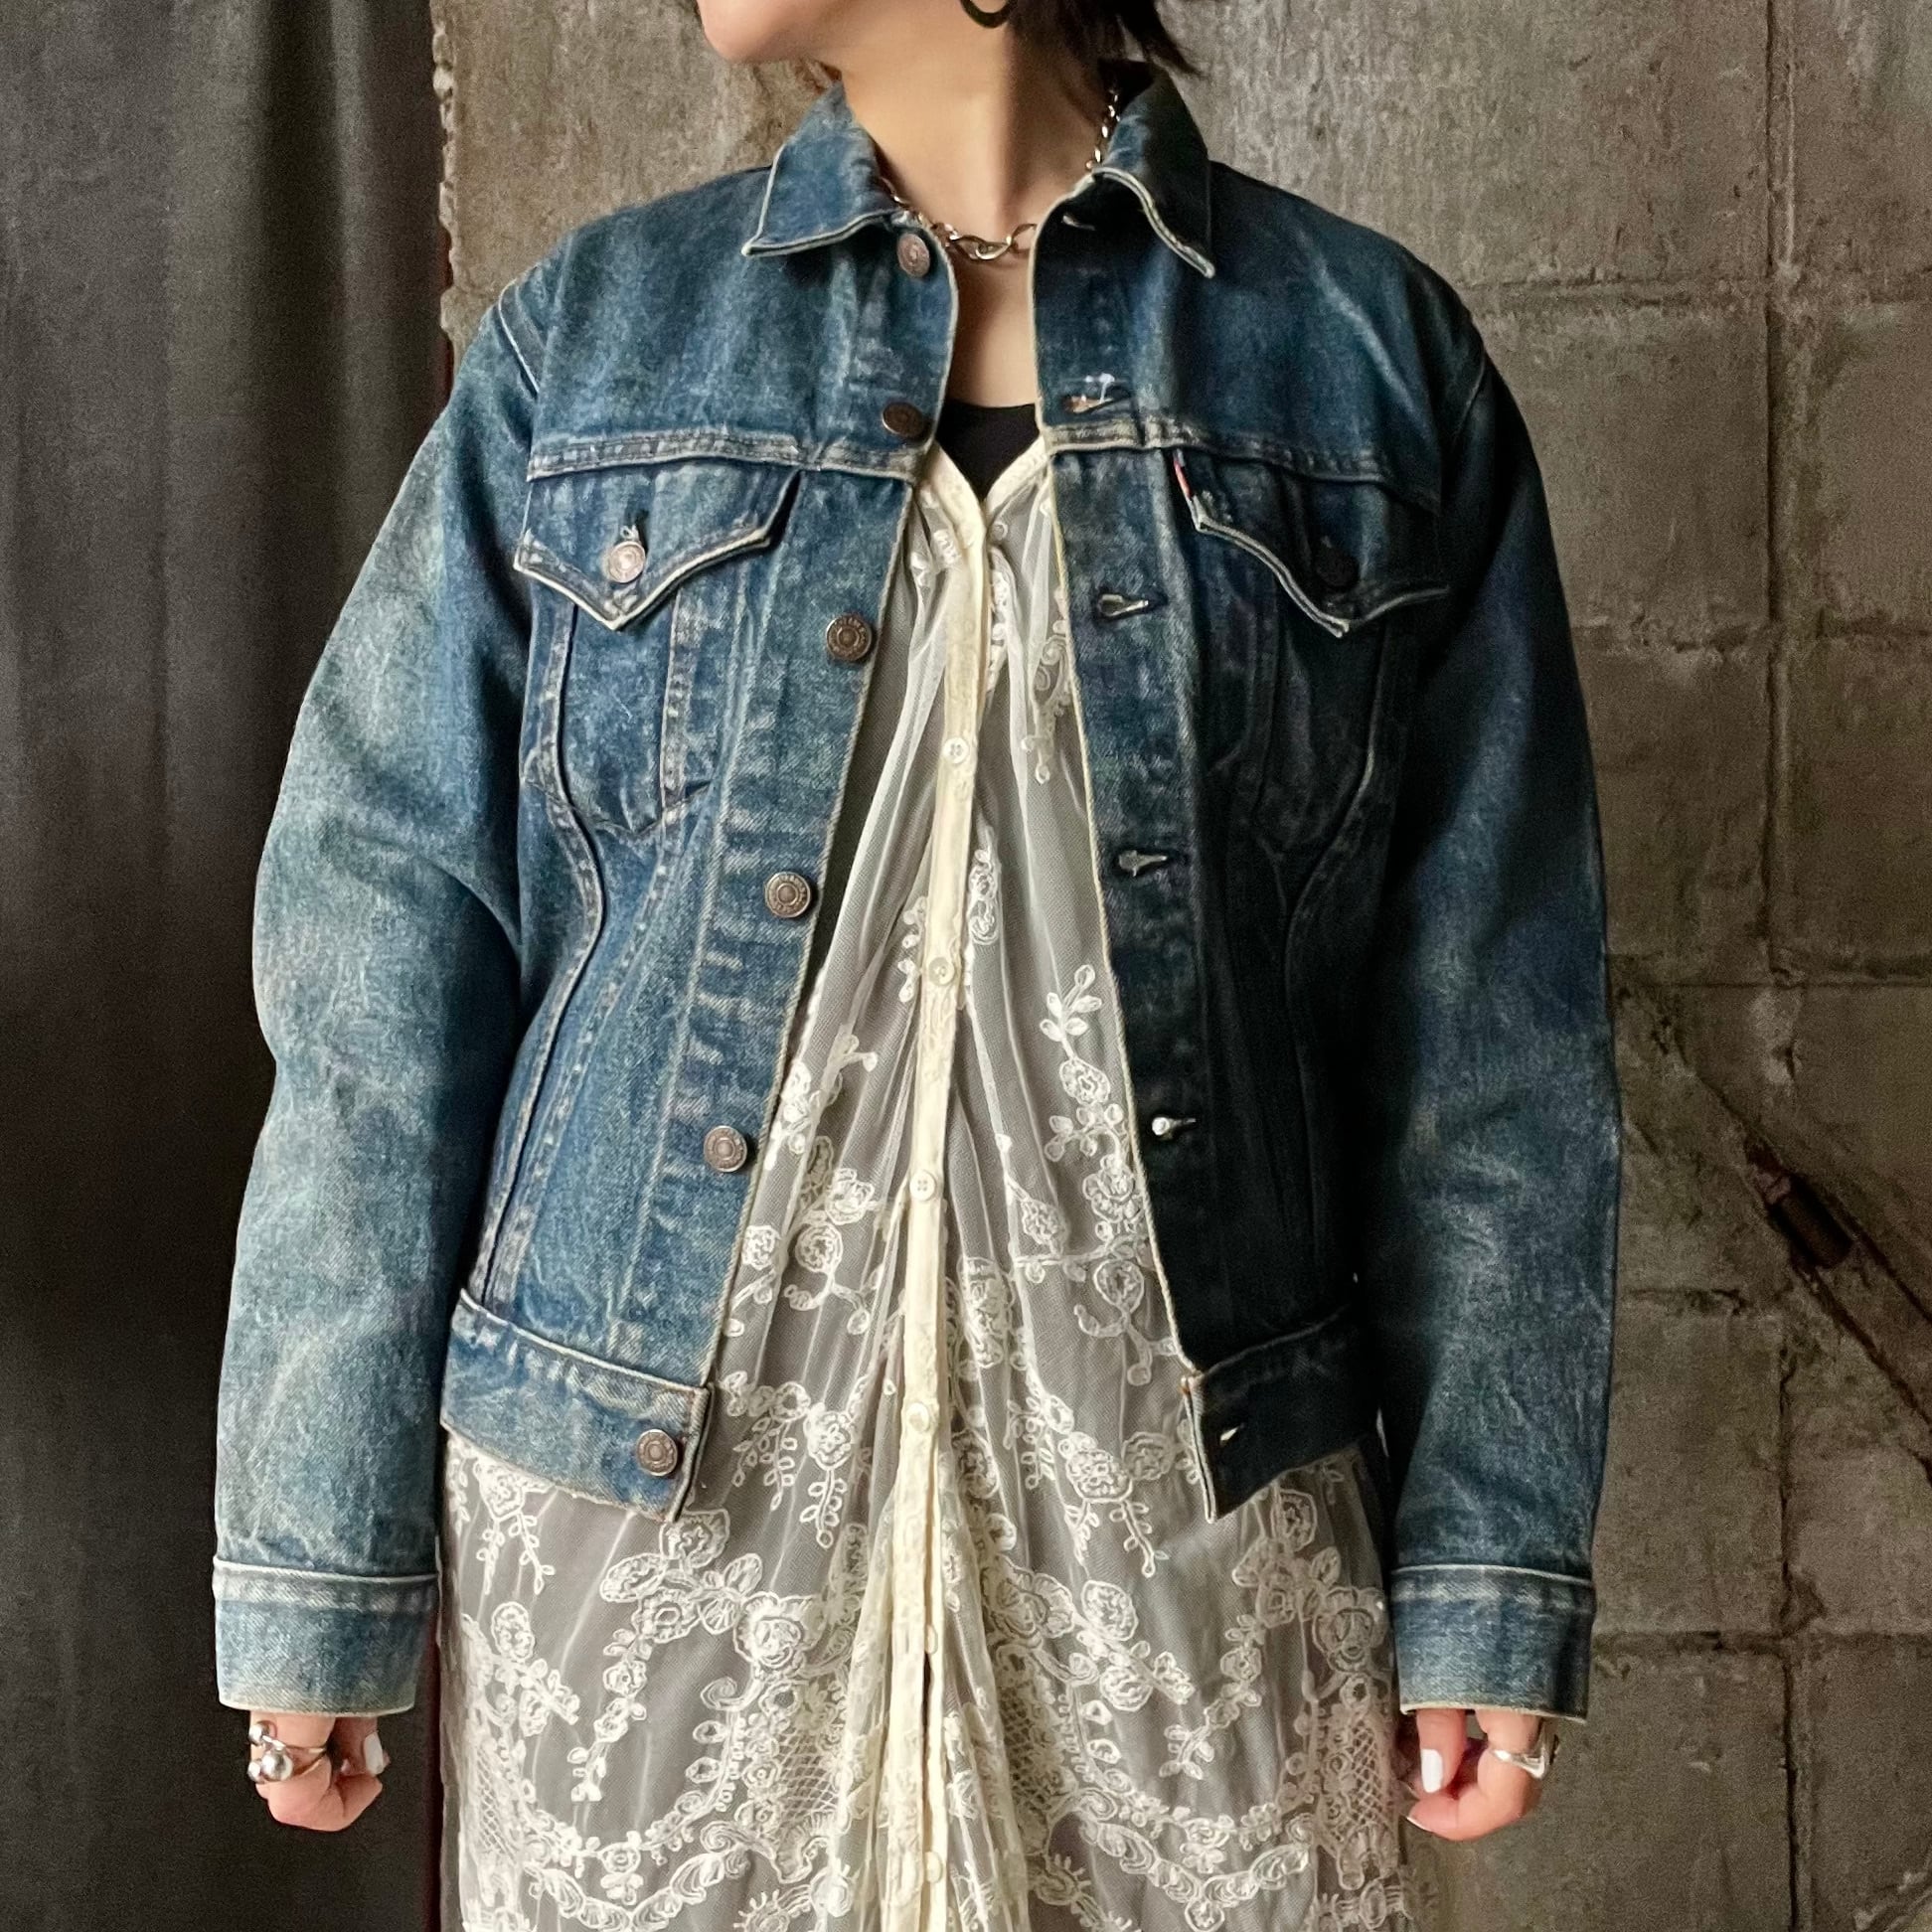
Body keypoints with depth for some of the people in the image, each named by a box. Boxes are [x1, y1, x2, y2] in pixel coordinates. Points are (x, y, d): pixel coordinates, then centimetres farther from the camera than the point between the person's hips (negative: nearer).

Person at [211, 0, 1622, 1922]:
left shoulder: (1375, 353, 2)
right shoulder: (582, 342, 4)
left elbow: (1489, 1019, 1)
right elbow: (382, 968, 2)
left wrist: (1490, 1568, -3)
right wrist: (319, 1558, -1)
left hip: (1189, 1489, 0)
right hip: (648, 1492, 1)